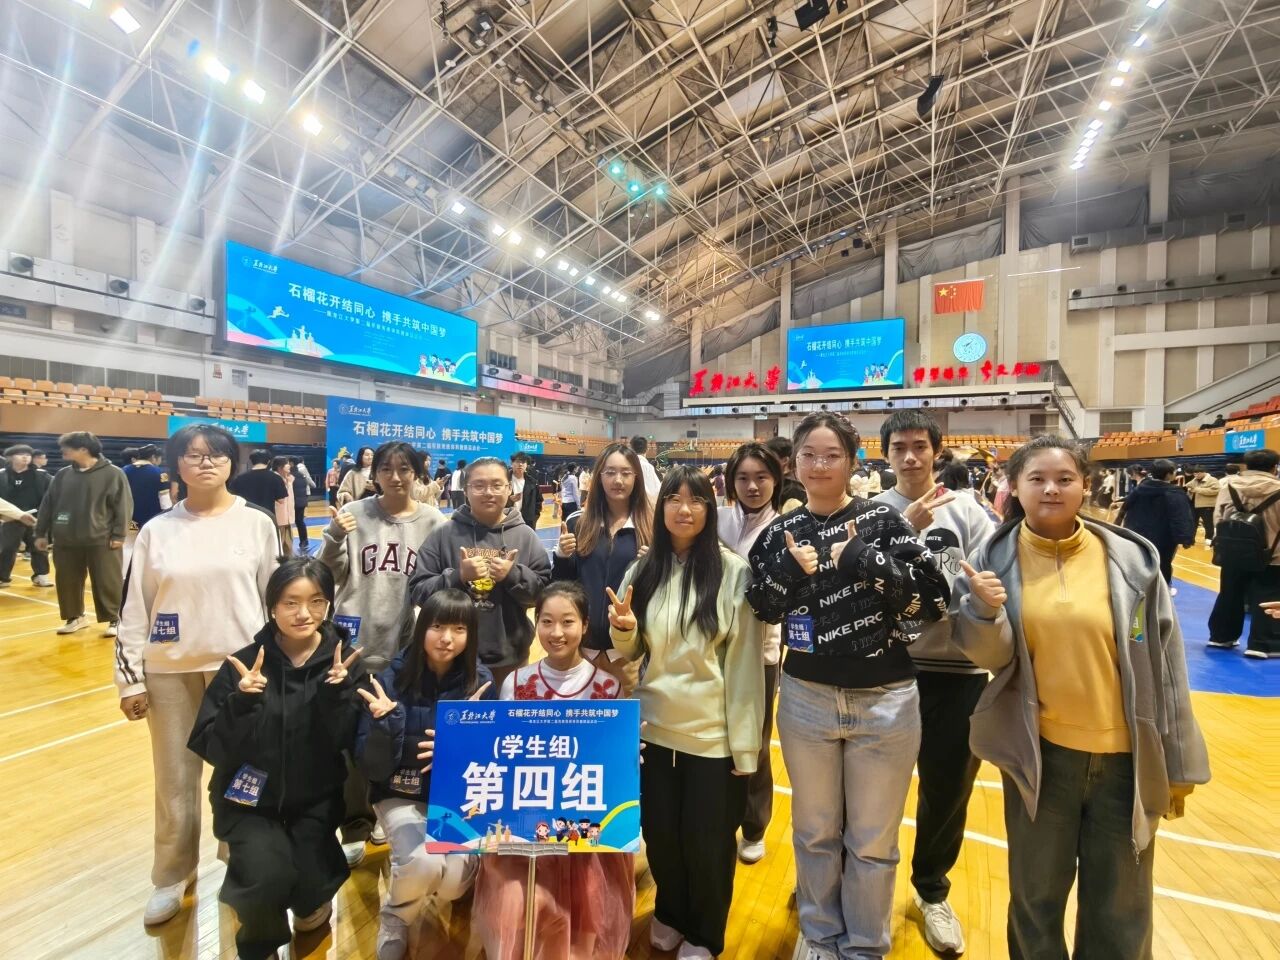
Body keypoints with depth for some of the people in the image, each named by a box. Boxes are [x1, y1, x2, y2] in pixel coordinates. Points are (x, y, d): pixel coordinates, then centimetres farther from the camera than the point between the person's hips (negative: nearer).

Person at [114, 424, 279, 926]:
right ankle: (172, 877, 32)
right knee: (174, 779, 12)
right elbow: (134, 610, 5)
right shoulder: (156, 530, 2)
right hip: (170, 671, 2)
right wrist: (130, 679, 3)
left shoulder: (257, 524, -3)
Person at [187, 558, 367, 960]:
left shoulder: (344, 661, -10)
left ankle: (313, 899, 27)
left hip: (314, 801, 1)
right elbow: (210, 748, -14)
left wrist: (337, 693, -30)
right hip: (250, 800, -1)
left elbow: (345, 743, -14)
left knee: (311, 892, -13)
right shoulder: (245, 662, -13)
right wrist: (241, 701, -30)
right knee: (270, 878, -22)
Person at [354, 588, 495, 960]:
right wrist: (384, 722, -31)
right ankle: (395, 919, 9)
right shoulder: (394, 677, -14)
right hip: (402, 795, -1)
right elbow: (372, 768, -11)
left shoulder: (480, 680, -10)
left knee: (454, 880, -21)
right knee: (425, 863, -28)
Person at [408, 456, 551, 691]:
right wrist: (458, 577, -20)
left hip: (510, 657, 1)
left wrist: (513, 575, -19)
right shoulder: (443, 534, -3)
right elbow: (418, 591, -5)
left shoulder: (525, 535, -1)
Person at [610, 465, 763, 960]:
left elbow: (746, 661, -10)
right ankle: (670, 914, 49)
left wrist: (744, 742, -9)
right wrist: (623, 630, -13)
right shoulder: (644, 570, 1)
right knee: (660, 833, 19)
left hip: (713, 733, -3)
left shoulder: (733, 570, -12)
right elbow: (631, 651, 9)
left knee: (707, 841, 14)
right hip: (654, 727, 4)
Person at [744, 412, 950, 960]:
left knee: (873, 840, 16)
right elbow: (759, 611, 1)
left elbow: (935, 600, -13)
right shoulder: (781, 533, 0)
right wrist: (790, 572, -16)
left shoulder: (883, 521, -7)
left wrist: (862, 557, -21)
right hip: (806, 699, 2)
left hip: (886, 701, -2)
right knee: (814, 831, 20)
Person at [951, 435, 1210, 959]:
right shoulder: (996, 557, -6)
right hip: (1041, 755, 0)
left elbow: (1166, 664, -1)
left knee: (1120, 915, 18)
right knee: (1035, 899, 18)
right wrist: (984, 612, -28)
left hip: (1124, 757, 1)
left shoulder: (1132, 557, -6)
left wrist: (1178, 765, 2)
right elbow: (990, 657, -7)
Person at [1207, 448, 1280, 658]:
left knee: (1229, 595, 15)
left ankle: (1221, 636, 24)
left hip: (1233, 552, 3)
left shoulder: (1229, 484, -3)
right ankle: (1263, 644, 4)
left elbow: (1218, 517, 2)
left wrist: (1219, 543, 11)